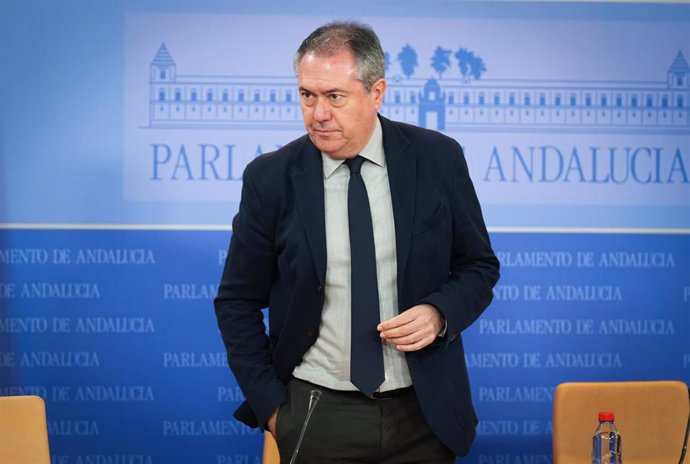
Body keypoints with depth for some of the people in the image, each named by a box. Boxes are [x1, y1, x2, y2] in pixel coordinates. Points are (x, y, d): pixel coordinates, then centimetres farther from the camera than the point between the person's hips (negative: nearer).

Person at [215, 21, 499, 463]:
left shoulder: (437, 158, -5)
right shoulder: (271, 178, -6)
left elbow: (479, 266, 5)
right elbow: (238, 302, 2)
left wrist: (440, 313, -14)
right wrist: (270, 405, -4)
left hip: (424, 412, 1)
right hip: (318, 419, -1)